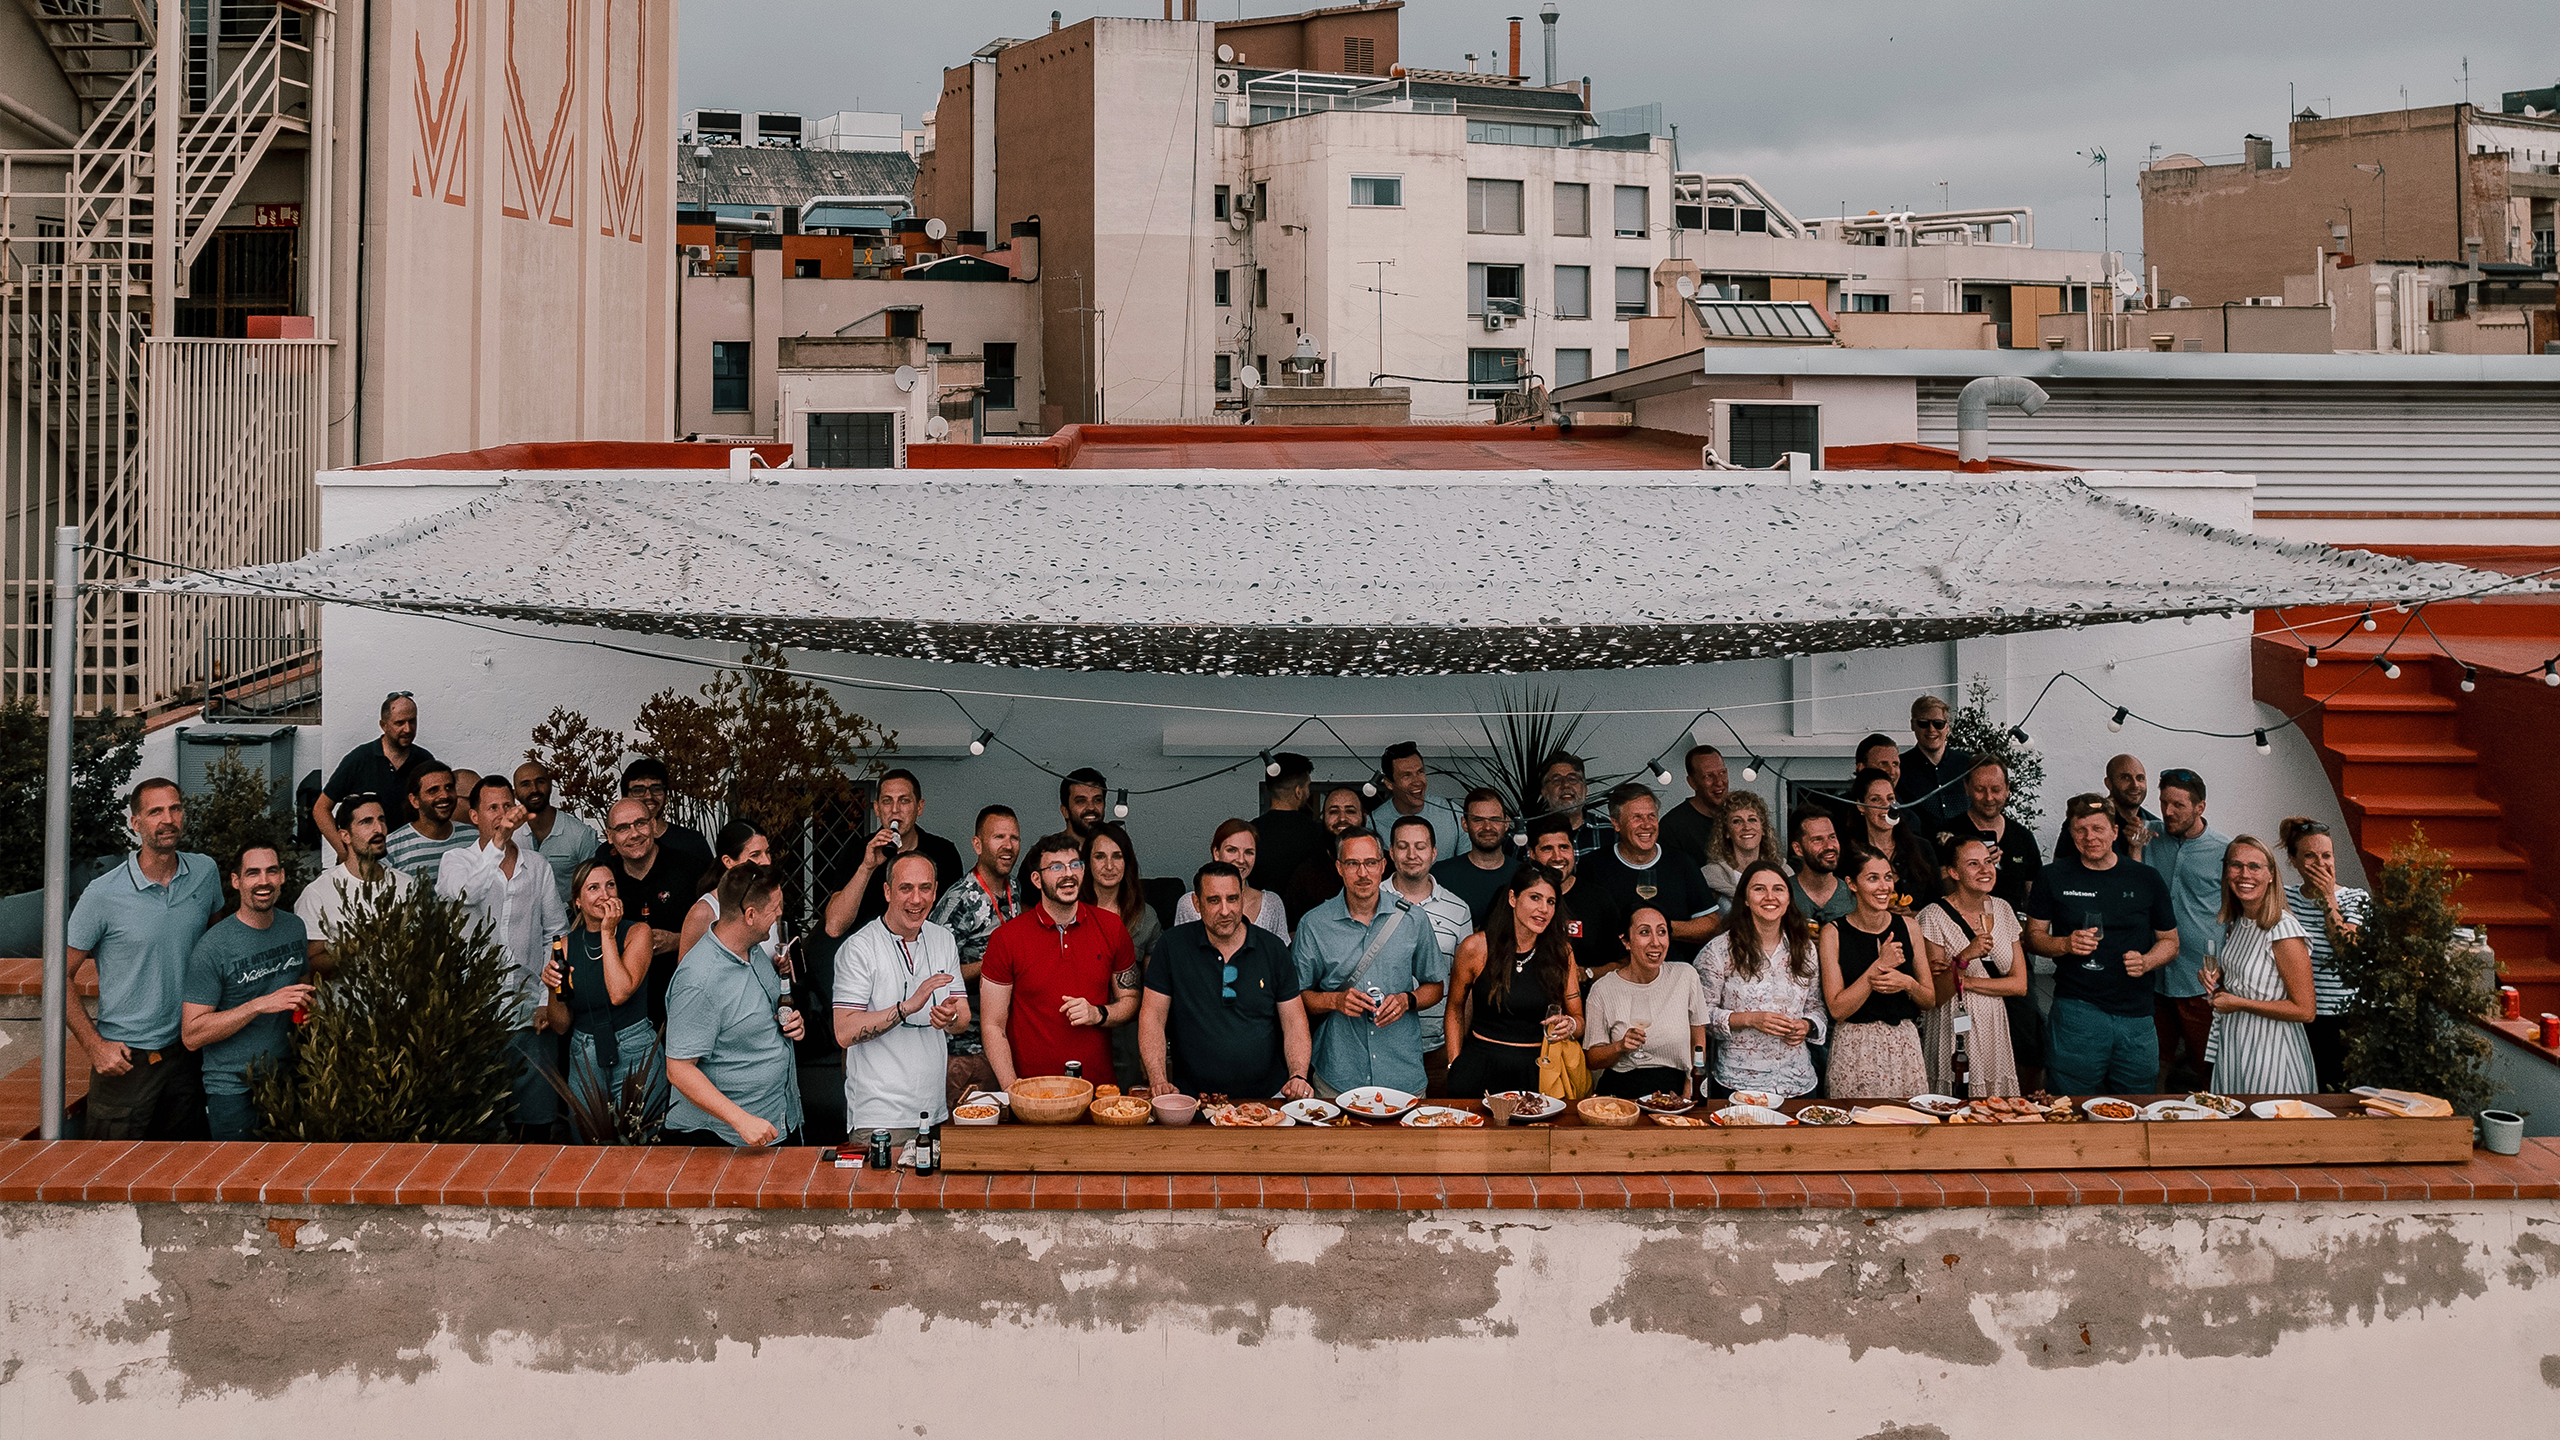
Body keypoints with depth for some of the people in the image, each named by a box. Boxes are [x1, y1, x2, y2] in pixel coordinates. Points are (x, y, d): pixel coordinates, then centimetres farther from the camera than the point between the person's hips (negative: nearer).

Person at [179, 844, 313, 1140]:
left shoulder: (295, 927, 4)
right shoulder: (212, 947, -15)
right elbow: (192, 1034, -17)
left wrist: (306, 1008, 0)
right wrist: (261, 1005, -25)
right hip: (233, 1091, -5)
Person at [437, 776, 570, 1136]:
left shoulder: (538, 867, 12)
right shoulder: (456, 862, 3)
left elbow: (557, 935, 13)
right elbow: (462, 895, -21)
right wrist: (499, 843, -30)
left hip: (530, 1018, 2)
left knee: (539, 1126, 2)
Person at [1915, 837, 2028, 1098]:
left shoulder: (2002, 909, 7)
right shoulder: (1935, 916, -9)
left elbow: (2020, 984, 2)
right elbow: (1936, 995, -11)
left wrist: (1962, 981, -10)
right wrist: (1964, 959, -27)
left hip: (1994, 1031, 4)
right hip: (1952, 1034, -4)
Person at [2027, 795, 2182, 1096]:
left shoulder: (2146, 879, 8)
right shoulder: (2055, 877, 5)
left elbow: (2170, 942, 14)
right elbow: (2033, 936, 8)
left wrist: (2146, 962, -7)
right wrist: (2065, 944, -12)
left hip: (2136, 1015, 2)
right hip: (2075, 1010, -1)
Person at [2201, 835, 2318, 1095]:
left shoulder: (2284, 932, -20)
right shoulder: (2235, 922, 5)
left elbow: (2305, 1010, -20)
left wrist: (2239, 1003, -18)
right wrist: (2216, 978, 0)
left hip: (2270, 1054, -8)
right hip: (2232, 1049, 8)